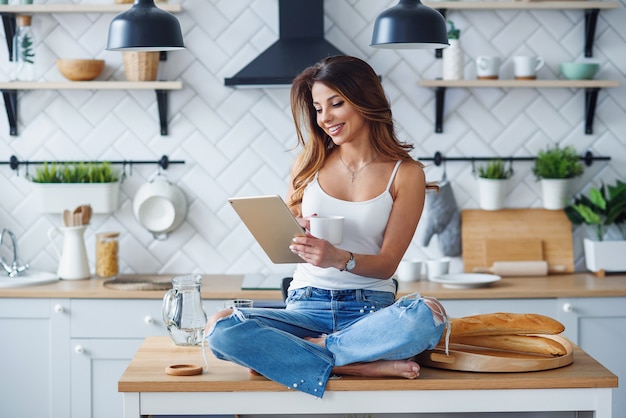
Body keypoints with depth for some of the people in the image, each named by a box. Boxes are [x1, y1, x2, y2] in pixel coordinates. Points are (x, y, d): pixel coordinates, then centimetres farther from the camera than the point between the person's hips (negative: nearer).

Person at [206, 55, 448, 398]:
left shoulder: (405, 173, 3)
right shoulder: (310, 162, 11)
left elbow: (387, 264, -3)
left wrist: (339, 258, -24)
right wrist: (295, 236, -13)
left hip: (370, 308, -1)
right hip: (306, 306, 2)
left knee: (427, 315, -36)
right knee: (220, 328, -27)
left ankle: (285, 353, -21)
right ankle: (354, 365, -24)